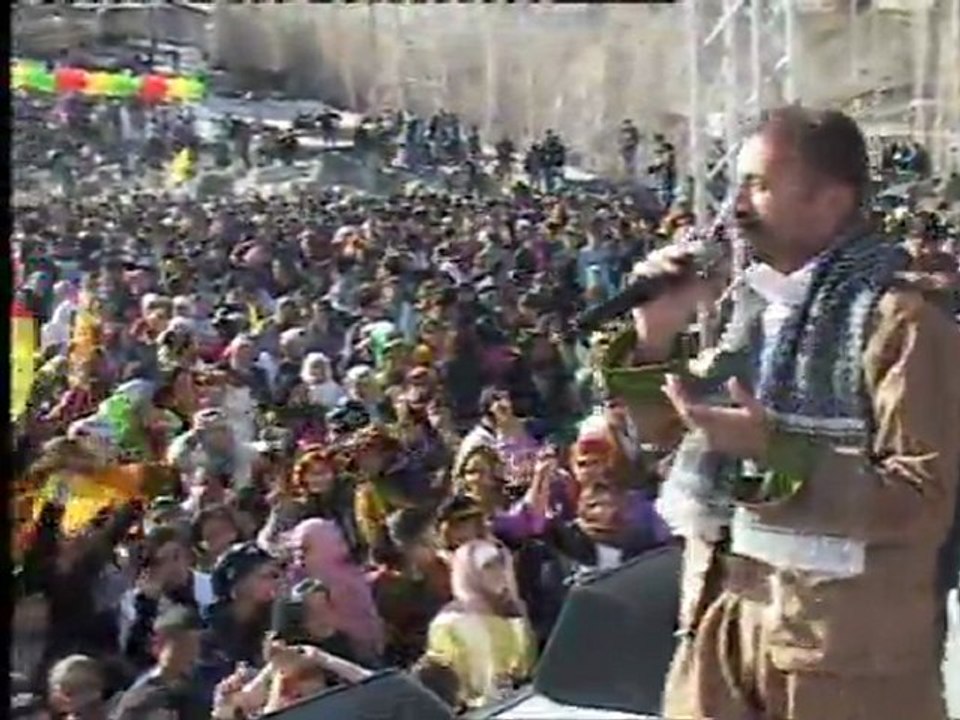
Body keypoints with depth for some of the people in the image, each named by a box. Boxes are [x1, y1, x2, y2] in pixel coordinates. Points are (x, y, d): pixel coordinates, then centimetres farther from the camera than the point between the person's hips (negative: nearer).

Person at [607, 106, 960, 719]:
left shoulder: (900, 319, -13)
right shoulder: (753, 303, 9)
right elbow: (659, 430, 15)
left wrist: (776, 451, -25)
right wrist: (658, 338, -2)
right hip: (724, 610, 7)